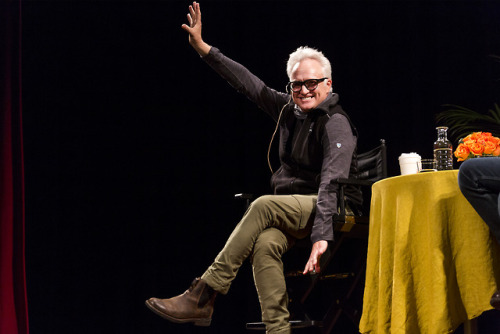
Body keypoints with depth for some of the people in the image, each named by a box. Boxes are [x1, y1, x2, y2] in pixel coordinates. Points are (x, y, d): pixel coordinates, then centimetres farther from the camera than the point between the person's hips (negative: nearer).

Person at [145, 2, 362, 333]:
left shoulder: (335, 124, -14)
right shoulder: (289, 109, 9)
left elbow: (332, 183, -26)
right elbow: (247, 82, 14)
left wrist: (321, 237, -39)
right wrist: (203, 47, 10)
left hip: (334, 211, -6)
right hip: (294, 212, 6)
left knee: (264, 205, -31)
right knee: (265, 244, -29)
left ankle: (202, 298, -30)